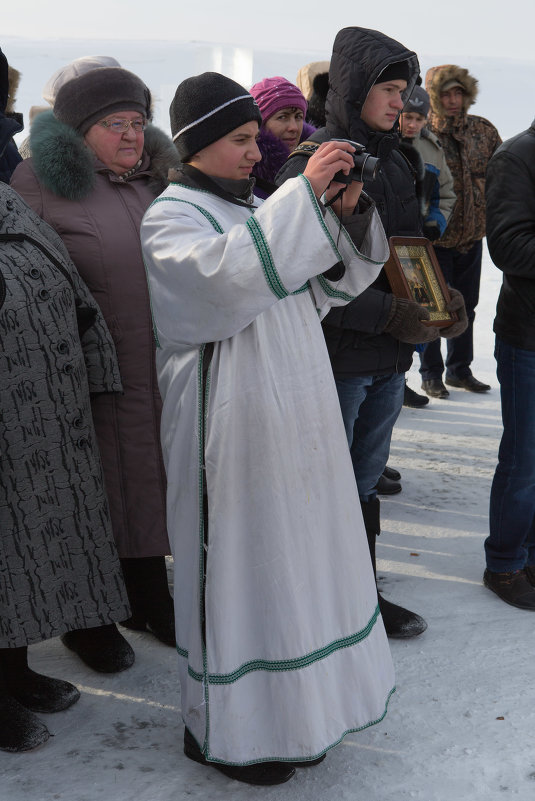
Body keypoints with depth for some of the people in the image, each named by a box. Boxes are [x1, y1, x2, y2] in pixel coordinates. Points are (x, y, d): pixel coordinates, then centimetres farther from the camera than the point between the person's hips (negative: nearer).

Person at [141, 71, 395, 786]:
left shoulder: (259, 209, 16)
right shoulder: (171, 218, -7)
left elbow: (331, 284, 14)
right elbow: (227, 275, -29)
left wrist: (348, 209, -2)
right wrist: (304, 192, -26)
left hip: (294, 423, 8)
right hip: (232, 426, -7)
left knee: (295, 559, 15)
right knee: (238, 565, 1)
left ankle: (291, 709, 32)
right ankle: (222, 727, 19)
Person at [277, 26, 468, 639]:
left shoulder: (393, 163, 12)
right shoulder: (308, 166, -12)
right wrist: (388, 314, -22)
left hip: (389, 356, 7)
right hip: (335, 357, -7)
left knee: (366, 480, 18)